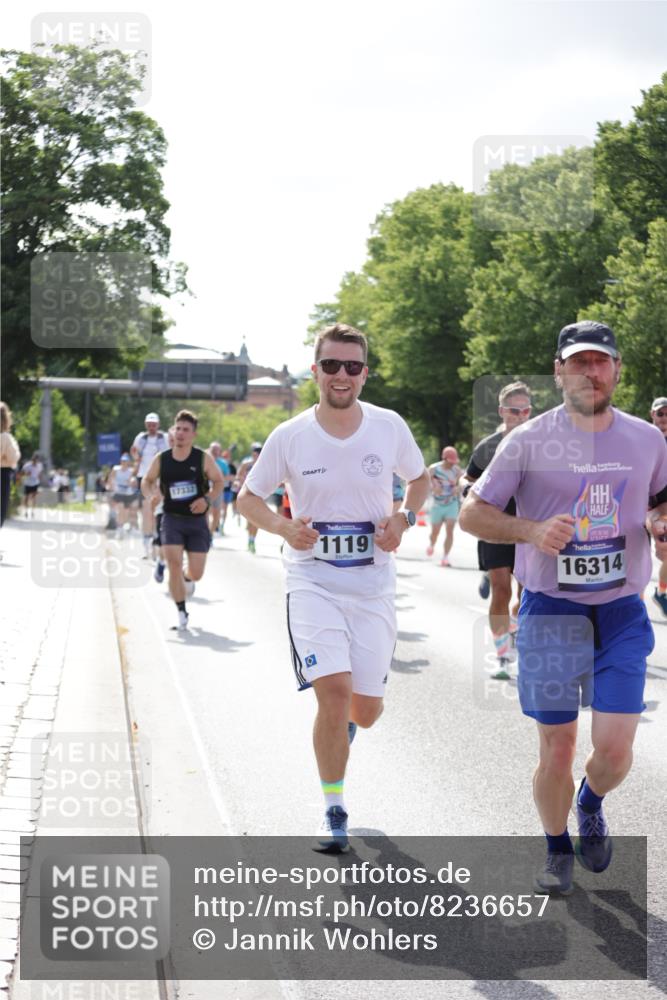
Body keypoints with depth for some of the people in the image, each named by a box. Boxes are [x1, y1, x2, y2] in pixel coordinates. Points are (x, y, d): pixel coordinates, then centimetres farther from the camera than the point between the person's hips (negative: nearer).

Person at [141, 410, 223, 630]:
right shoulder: (161, 459, -3)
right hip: (172, 519, 0)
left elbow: (218, 481, 4)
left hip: (197, 521, 0)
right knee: (174, 563, -16)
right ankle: (181, 613, -2)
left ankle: (188, 580, 43)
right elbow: (147, 481, 12)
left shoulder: (203, 458, -6)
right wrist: (150, 496, -9)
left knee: (197, 573, 2)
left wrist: (207, 499, -15)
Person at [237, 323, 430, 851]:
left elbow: (421, 479, 15)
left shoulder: (390, 427, -3)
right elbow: (248, 498, 6)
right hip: (313, 581, -2)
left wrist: (404, 519, -4)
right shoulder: (290, 436, -6)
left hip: (374, 584, 2)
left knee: (366, 710, 5)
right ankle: (335, 814, -1)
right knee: (334, 692, -18)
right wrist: (284, 527, -14)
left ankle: (343, 723, 46)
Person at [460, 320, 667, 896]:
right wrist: (532, 531, -19)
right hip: (550, 611, -2)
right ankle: (558, 850, 27)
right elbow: (472, 513, -2)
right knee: (557, 751, 2)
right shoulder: (530, 440, -5)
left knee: (615, 749, -4)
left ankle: (592, 805, 31)